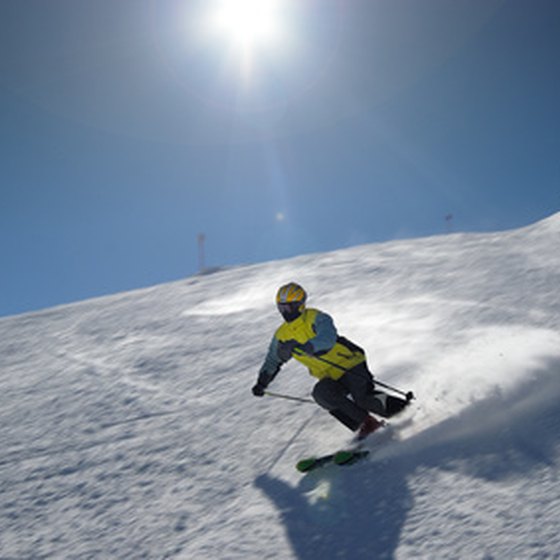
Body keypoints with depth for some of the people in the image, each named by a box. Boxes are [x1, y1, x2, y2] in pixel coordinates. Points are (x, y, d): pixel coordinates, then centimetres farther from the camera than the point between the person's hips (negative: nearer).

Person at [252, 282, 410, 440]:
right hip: (330, 378, 5)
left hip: (350, 365, -5)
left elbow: (328, 339, -34)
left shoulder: (316, 318, -14)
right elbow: (272, 361, 21)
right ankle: (366, 423, -16)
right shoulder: (282, 335, 6)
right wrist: (261, 383, 11)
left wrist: (298, 346, -45)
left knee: (363, 399, -25)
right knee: (321, 393, -27)